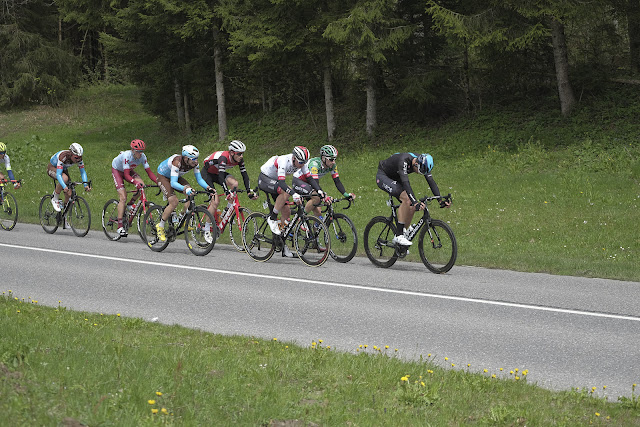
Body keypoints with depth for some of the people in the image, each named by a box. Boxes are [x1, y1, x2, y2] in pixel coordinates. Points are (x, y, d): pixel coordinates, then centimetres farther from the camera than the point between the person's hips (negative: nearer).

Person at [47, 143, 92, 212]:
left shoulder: (79, 158, -24)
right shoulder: (63, 157, -40)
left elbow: (83, 172, -18)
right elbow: (58, 174, -44)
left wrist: (86, 184, -34)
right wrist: (64, 187, -58)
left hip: (63, 169, 6)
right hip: (52, 168, -6)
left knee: (69, 194, -8)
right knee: (65, 178, -38)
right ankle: (55, 199, -17)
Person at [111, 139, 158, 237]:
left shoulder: (142, 157, -22)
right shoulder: (127, 156, -37)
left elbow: (149, 172, -20)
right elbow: (126, 175, -40)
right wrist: (135, 182, -56)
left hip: (128, 170, 5)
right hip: (117, 170, -5)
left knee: (142, 185, -23)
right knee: (123, 197, -18)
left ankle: (130, 205, 3)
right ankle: (120, 227, -18)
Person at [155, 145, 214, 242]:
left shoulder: (194, 163, -21)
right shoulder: (177, 162, -39)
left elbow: (199, 179, -16)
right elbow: (173, 183, -44)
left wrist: (208, 188, -34)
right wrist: (185, 189, -60)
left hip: (176, 177, 6)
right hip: (163, 177, -6)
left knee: (191, 194, -16)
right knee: (174, 202, -21)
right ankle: (160, 226, -4)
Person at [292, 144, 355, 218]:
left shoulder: (332, 165, -14)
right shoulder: (315, 164, -35)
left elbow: (337, 181, -13)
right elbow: (315, 182, -43)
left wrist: (346, 195, -28)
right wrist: (323, 196, -58)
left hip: (308, 183, 7)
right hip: (298, 181, -7)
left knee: (318, 212, -3)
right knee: (316, 198, -31)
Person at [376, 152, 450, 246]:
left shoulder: (422, 163, -16)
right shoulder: (404, 161, -38)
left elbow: (431, 181, -16)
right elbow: (405, 183, -46)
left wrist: (441, 200, -27)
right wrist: (415, 203, -54)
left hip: (395, 179, 8)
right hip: (383, 176, -8)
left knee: (412, 207, -6)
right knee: (406, 199, -28)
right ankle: (399, 236, -23)